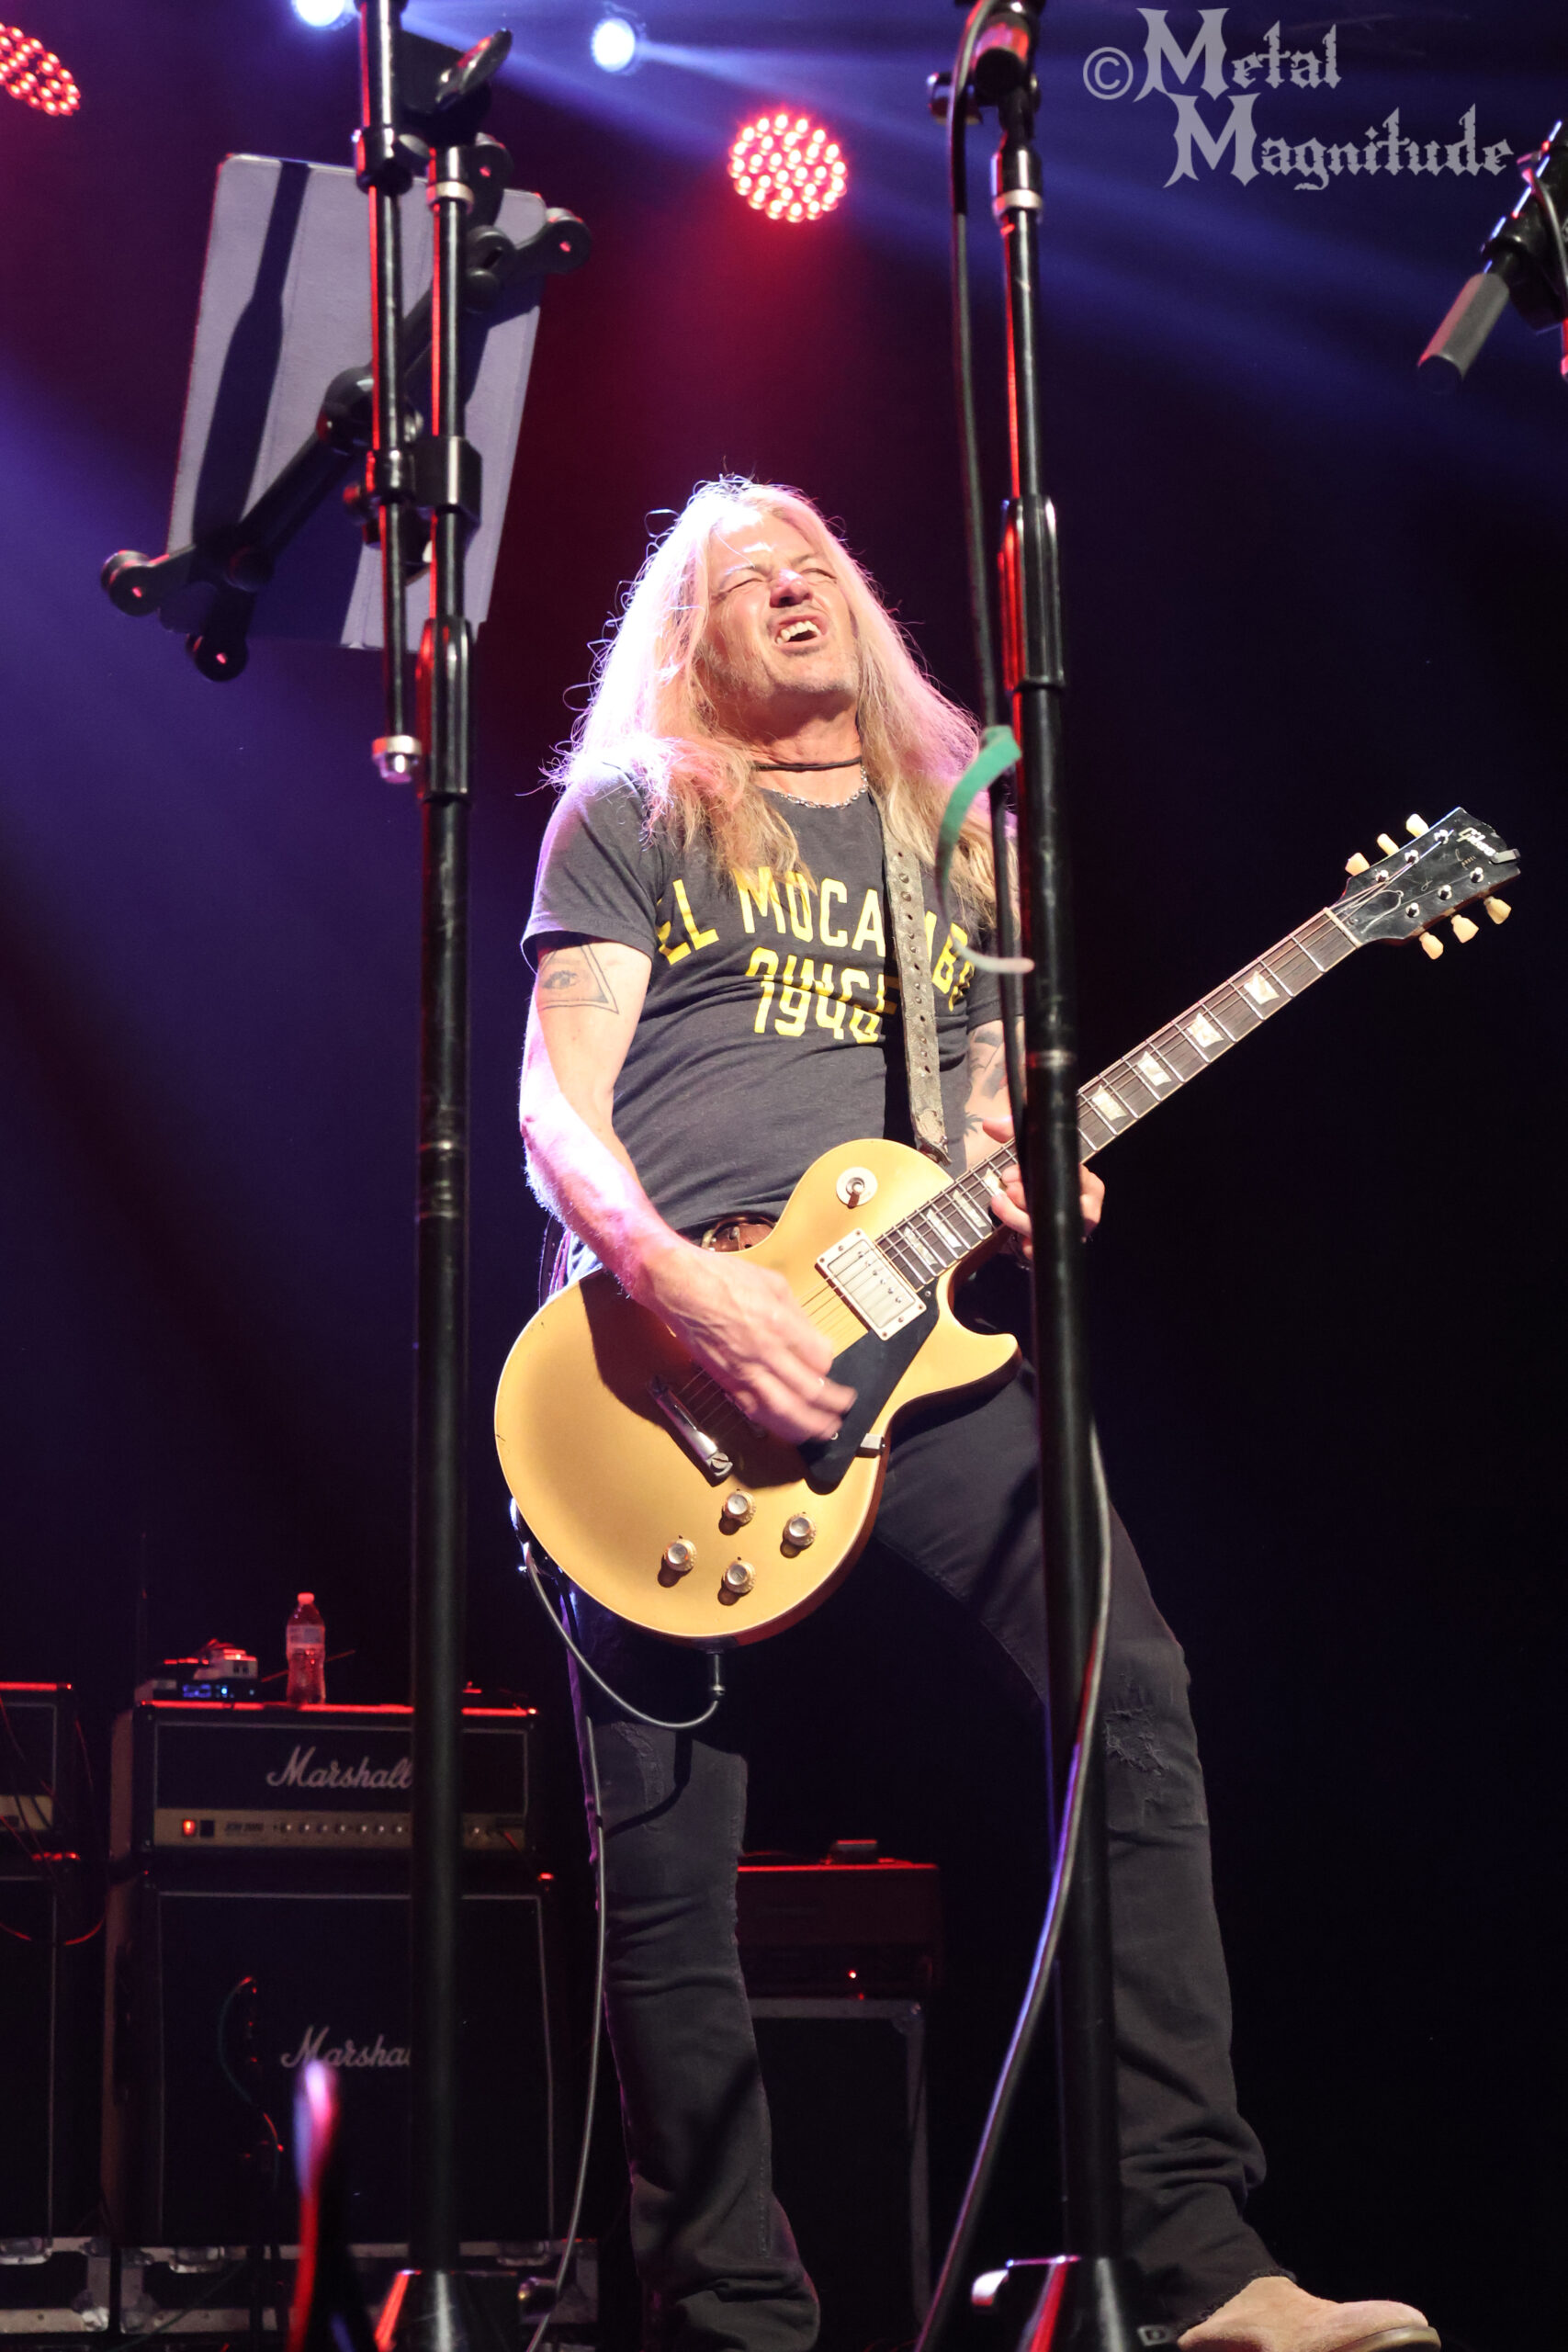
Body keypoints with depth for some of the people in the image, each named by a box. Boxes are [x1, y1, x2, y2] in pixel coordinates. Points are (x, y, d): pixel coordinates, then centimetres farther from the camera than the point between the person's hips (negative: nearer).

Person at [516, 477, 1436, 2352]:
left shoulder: (958, 837, 24)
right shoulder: (627, 821, 12)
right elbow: (556, 1105, 2)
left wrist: (1030, 1175, -2)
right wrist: (689, 1287, -17)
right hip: (672, 1347, -2)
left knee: (1131, 1693, -18)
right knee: (665, 1863, -6)